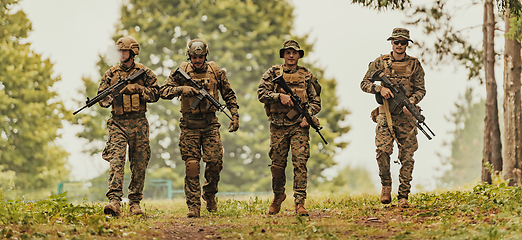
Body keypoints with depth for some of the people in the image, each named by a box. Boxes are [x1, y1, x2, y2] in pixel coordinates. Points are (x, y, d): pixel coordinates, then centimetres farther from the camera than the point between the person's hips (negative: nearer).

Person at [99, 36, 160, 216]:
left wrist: (138, 88, -12)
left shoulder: (144, 72, 6)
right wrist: (108, 98, -14)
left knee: (139, 164, 4)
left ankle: (135, 203, 13)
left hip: (139, 122, 1)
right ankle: (114, 201, -27)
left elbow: (155, 94, 3)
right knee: (116, 160, -17)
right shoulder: (111, 74, 8)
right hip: (118, 122, -1)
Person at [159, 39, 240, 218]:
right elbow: (163, 91, -4)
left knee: (215, 161, -8)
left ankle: (209, 194, 18)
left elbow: (229, 95, 14)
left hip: (210, 124, 1)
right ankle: (193, 206, -2)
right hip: (189, 125, -1)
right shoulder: (182, 71, 1)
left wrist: (235, 115, 5)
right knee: (191, 165, -5)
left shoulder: (215, 71, 5)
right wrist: (182, 89, -21)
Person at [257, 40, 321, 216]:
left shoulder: (306, 76, 9)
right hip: (278, 126, 1)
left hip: (299, 126, -1)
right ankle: (278, 197, 30)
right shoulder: (273, 73, 8)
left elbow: (316, 101, 11)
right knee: (277, 165, 7)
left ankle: (300, 203, -11)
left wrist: (308, 115, -7)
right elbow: (261, 93, -1)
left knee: (300, 163, -11)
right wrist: (280, 96, -16)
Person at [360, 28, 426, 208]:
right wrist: (380, 88, -10)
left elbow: (421, 90, 6)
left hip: (406, 116, 1)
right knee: (383, 150, -19)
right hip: (385, 114, -1)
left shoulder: (414, 65, 7)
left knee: (407, 157, -1)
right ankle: (386, 185, 4)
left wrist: (410, 102, -13)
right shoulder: (380, 63, 6)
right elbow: (364, 84, 8)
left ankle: (403, 196, 5)